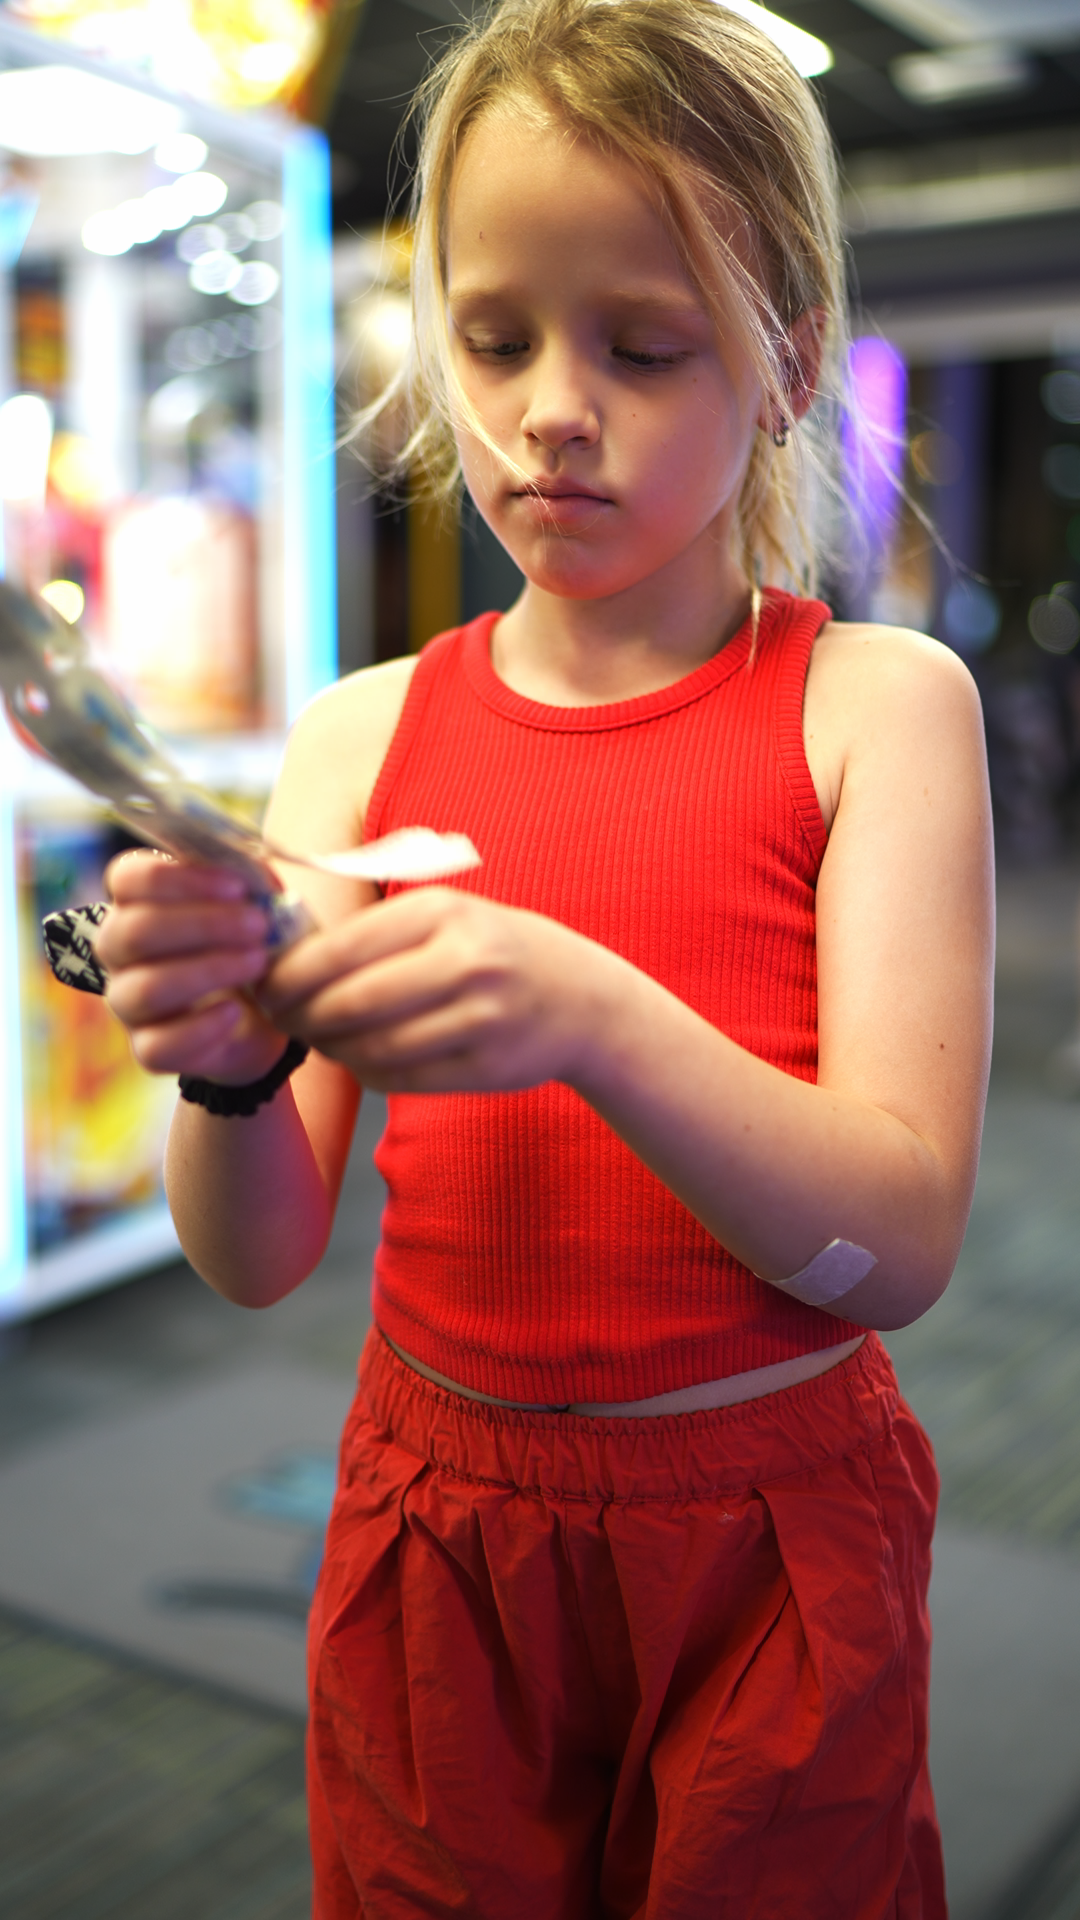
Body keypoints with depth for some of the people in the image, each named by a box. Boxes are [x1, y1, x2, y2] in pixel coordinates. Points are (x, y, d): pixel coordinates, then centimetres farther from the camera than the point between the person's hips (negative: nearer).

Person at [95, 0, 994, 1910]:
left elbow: (899, 1243, -17)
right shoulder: (359, 731, -3)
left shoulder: (876, 703, -9)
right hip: (433, 1517, 2)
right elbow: (256, 1260, -4)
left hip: (767, 1535, -2)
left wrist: (588, 1016, -32)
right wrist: (231, 1069, -26)